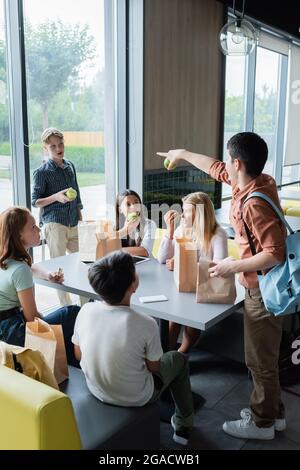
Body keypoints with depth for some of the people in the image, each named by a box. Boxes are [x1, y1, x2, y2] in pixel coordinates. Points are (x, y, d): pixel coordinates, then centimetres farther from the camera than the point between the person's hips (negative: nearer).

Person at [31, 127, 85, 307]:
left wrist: (80, 217, 19)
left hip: (74, 224, 6)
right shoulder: (42, 172, -5)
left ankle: (86, 304, 19)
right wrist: (56, 197, -18)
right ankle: (67, 309, 8)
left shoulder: (71, 166, 12)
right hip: (54, 223, -5)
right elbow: (35, 201, -3)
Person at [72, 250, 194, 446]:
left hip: (96, 390, 4)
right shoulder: (146, 324, -31)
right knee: (178, 359, 20)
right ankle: (184, 425, 36)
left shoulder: (85, 311, -20)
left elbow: (79, 355, -4)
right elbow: (153, 367, -13)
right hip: (136, 398, -4)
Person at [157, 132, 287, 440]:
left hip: (263, 288, -10)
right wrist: (183, 154, 26)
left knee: (260, 358, 6)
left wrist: (233, 267, -22)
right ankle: (272, 412, 37)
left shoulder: (255, 204, -28)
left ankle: (262, 423, 25)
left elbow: (275, 253, -30)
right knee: (263, 354, 21)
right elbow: (216, 170, 17)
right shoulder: (258, 181, 2)